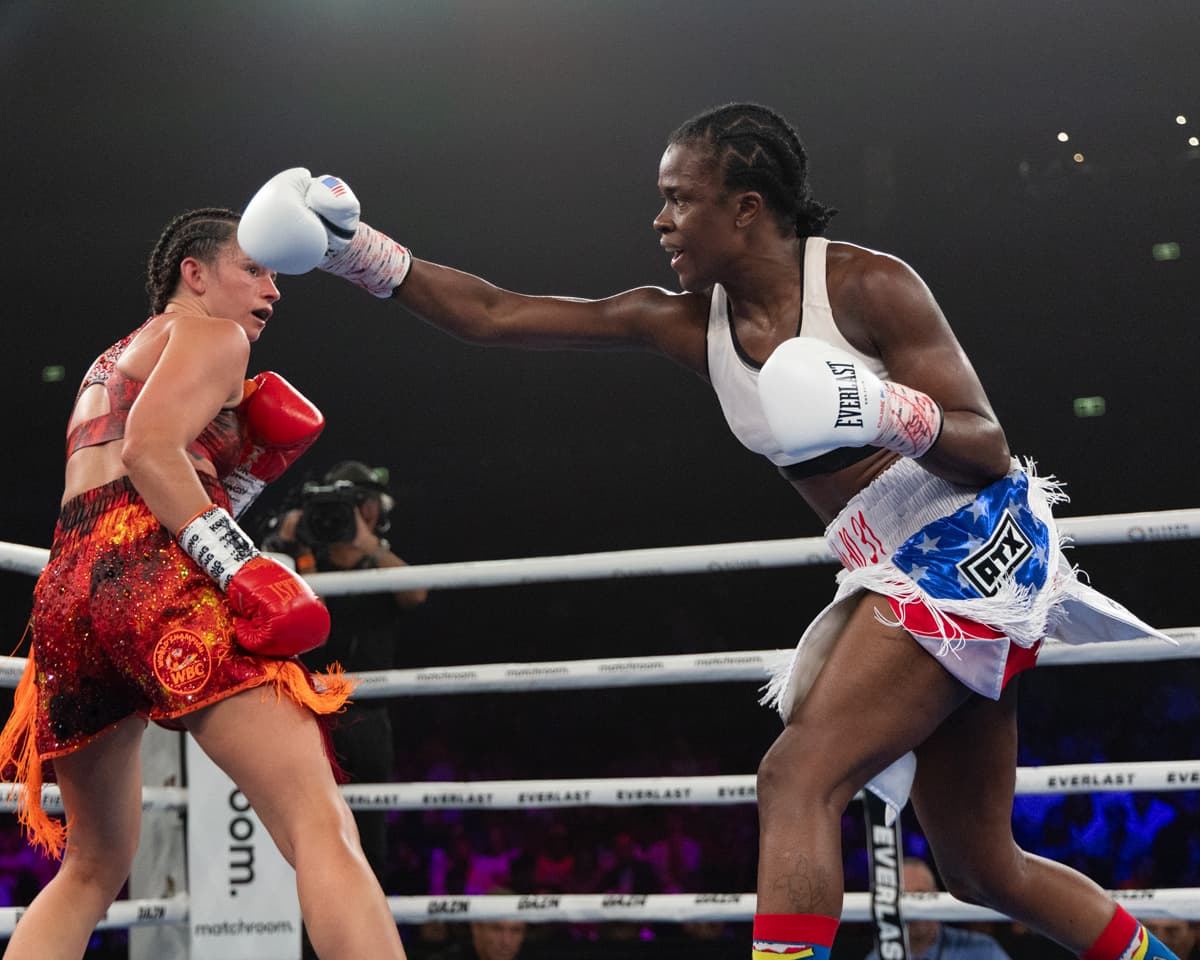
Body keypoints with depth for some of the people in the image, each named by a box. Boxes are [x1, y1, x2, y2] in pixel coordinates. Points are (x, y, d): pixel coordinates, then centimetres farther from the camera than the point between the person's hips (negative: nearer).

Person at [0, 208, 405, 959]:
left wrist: (251, 465, 22)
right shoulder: (211, 335, 11)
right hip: (157, 572, -8)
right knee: (324, 828, -19)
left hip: (67, 586, 8)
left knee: (92, 870, 22)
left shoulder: (109, 365, 36)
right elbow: (149, 450, -9)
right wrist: (241, 566, -18)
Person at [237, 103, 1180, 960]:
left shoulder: (869, 286, -14)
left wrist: (888, 412, -33)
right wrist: (356, 250, -2)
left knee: (799, 780, -22)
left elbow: (989, 452, -15)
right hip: (897, 571, 8)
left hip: (973, 541, -7)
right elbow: (491, 315, 4)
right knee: (982, 866, 14)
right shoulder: (686, 322, 4)